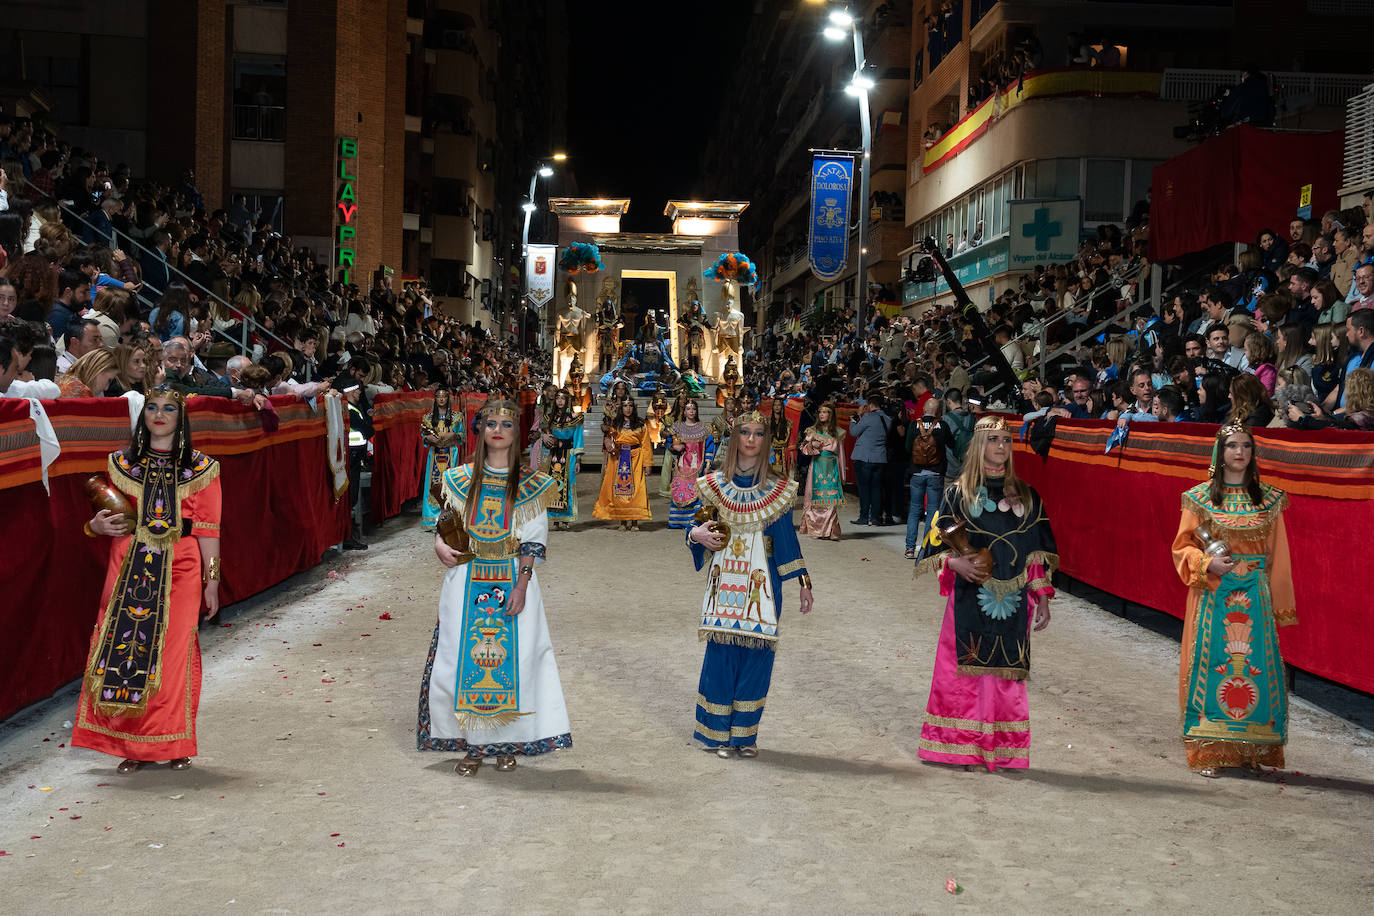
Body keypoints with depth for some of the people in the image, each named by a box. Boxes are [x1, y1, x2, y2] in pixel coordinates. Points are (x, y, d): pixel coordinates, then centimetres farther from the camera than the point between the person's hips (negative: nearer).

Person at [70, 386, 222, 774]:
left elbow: (208, 529, 2)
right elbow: (108, 517, 20)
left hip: (180, 570, -2)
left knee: (172, 653, -4)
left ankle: (174, 744, 9)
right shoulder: (122, 464, 11)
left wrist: (211, 580, -2)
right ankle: (133, 746, 7)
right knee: (122, 648, -3)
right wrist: (98, 525, -4)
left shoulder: (200, 468, 5)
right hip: (129, 566, 2)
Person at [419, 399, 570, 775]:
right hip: (467, 581, 2)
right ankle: (472, 743, 13)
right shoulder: (461, 478, 6)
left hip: (513, 580, -2)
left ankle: (507, 743, 13)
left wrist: (521, 586, -12)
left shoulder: (530, 483, 0)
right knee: (463, 657, 1)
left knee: (513, 658, -1)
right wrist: (440, 545, -8)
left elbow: (535, 540, -3)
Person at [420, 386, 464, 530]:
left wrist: (454, 434, -13)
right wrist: (428, 437, -9)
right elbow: (423, 436, 13)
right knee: (434, 484, -3)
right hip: (435, 453, 2)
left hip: (451, 453, -2)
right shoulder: (428, 417, 10)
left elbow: (464, 434, 6)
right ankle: (433, 517, 1)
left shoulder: (457, 416, 5)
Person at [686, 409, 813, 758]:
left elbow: (787, 538, 7)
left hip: (762, 582, 0)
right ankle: (720, 733, 11)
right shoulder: (715, 484, 6)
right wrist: (696, 534, -11)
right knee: (721, 651, -2)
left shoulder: (777, 489, 4)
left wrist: (804, 582, 4)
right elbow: (700, 525, 13)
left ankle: (745, 733, 13)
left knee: (756, 651, -1)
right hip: (724, 579, 0)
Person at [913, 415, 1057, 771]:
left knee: (1006, 671, 3)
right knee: (963, 668, -1)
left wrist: (1043, 598, 5)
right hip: (970, 598, -2)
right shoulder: (959, 493, 2)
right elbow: (937, 544, 1)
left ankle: (1002, 749, 13)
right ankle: (958, 745, 10)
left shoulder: (1025, 495, 9)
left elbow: (1037, 554, 9)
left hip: (1012, 600, 2)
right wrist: (956, 563, -18)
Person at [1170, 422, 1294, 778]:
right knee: (1212, 666, -2)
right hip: (1213, 596, -1)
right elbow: (1182, 547, 5)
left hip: (1255, 598, 1)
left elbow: (1278, 555, 8)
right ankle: (1208, 751, 4)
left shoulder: (1269, 499, 7)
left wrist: (1280, 604, 5)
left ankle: (1251, 750, 10)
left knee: (1256, 666, 1)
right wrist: (1207, 564, -14)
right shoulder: (1200, 498, 3)